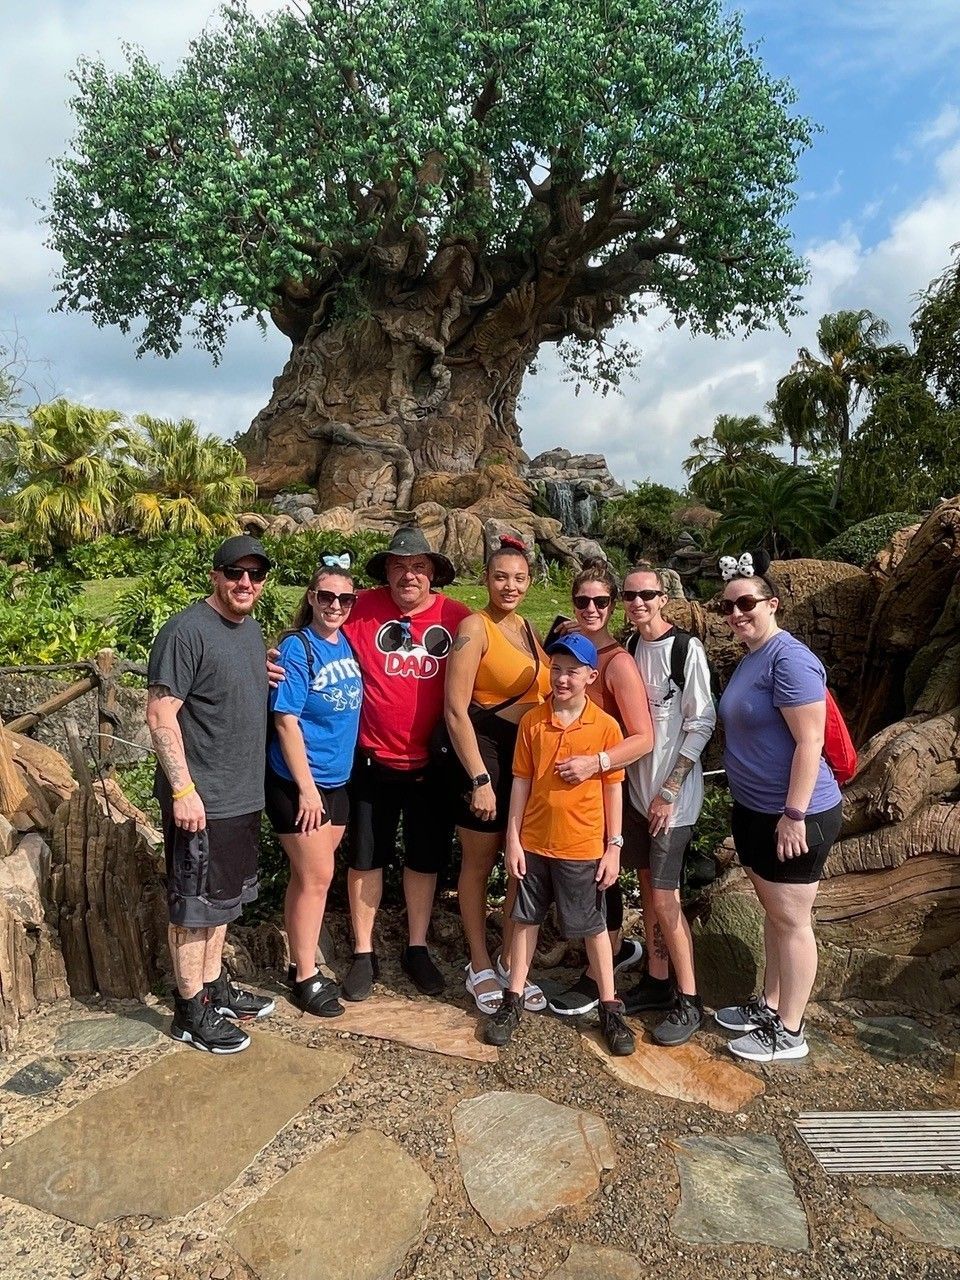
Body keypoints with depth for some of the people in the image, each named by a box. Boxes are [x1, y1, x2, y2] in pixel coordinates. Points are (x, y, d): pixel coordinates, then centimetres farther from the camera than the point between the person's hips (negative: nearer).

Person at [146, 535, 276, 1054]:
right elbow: (161, 714, -20)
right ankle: (191, 1011, 21)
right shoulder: (185, 631, -17)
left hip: (243, 796, 9)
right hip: (200, 799, -8)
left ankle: (213, 986, 37)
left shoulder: (251, 630, 10)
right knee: (194, 905, 6)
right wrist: (183, 789, -22)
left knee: (223, 897, 20)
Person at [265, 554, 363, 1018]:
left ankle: (303, 964, 29)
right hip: (298, 782, -6)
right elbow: (286, 720, -17)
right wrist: (306, 787, -18)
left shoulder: (347, 644, 4)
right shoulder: (297, 647, -15)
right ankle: (305, 979, 16)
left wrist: (327, 784, 8)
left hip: (337, 779, 6)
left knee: (311, 876, 15)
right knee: (316, 876, 1)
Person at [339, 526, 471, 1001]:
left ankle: (416, 949, 35)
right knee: (366, 858, 12)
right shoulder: (364, 608, -8)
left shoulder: (456, 617, -4)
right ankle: (363, 954, 31)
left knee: (425, 859, 15)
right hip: (373, 759, -1)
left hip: (432, 762, 1)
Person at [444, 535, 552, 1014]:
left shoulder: (527, 629, 11)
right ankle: (480, 967, 26)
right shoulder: (474, 627, -11)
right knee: (479, 864, 8)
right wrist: (480, 779, -18)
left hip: (529, 759, 7)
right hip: (485, 755, -7)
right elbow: (455, 710, -16)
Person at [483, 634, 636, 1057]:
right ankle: (513, 1000, 30)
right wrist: (513, 839, -1)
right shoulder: (531, 722, -4)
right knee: (525, 920, 15)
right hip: (534, 843, 2)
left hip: (583, 847, -2)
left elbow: (613, 789, -3)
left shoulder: (606, 726, -8)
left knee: (593, 927, 11)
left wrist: (613, 846, -4)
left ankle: (610, 1008, 27)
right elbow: (521, 782, 0)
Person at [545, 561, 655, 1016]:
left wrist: (595, 762, -33)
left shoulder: (618, 662, -19)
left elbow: (644, 737, -24)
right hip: (566, 784, 7)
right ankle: (618, 946, 43)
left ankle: (597, 976, 26)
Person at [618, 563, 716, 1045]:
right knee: (648, 888, 14)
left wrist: (669, 792, -14)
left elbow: (701, 724, -13)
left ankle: (688, 1001, 12)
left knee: (664, 897, -4)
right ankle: (657, 981, 28)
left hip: (672, 795, -6)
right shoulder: (629, 648, 7)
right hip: (637, 788, 6)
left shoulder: (686, 649, -12)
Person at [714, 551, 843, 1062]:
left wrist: (794, 814, -23)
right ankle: (769, 1005, 35)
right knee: (772, 913, 20)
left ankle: (789, 1032, 19)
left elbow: (809, 742, -23)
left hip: (795, 814, -9)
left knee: (791, 920, 4)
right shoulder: (749, 658, 9)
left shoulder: (789, 658, -20)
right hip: (754, 809, 9)